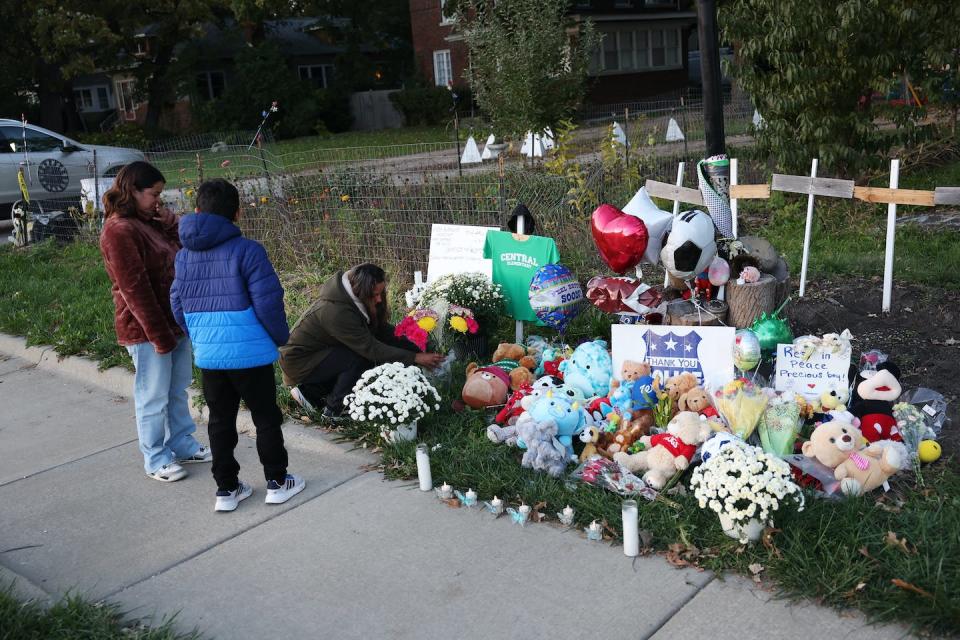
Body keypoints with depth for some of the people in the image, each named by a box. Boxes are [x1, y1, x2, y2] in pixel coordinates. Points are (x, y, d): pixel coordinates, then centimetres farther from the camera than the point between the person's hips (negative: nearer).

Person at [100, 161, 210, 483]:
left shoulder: (149, 222, 10)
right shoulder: (120, 230, -17)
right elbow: (134, 288, -20)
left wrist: (170, 225, -1)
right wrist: (158, 334, -19)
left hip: (175, 322, 8)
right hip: (146, 330, -8)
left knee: (178, 390, 18)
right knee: (154, 396, 4)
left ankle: (182, 443, 33)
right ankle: (155, 459, 17)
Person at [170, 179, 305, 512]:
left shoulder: (184, 255, 4)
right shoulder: (247, 250, -14)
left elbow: (178, 306, 10)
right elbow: (267, 303, -15)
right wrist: (281, 336, 1)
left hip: (207, 355, 5)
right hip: (250, 352, -5)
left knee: (220, 421, 16)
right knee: (266, 417, 11)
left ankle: (226, 488, 23)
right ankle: (277, 482, 22)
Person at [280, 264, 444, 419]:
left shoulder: (350, 298, -6)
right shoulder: (336, 311, -32)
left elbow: (381, 328, -3)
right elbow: (370, 348, -30)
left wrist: (416, 347, -12)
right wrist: (415, 358, -28)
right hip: (298, 362, -9)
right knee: (362, 358, -21)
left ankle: (311, 391, 9)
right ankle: (334, 410, -7)